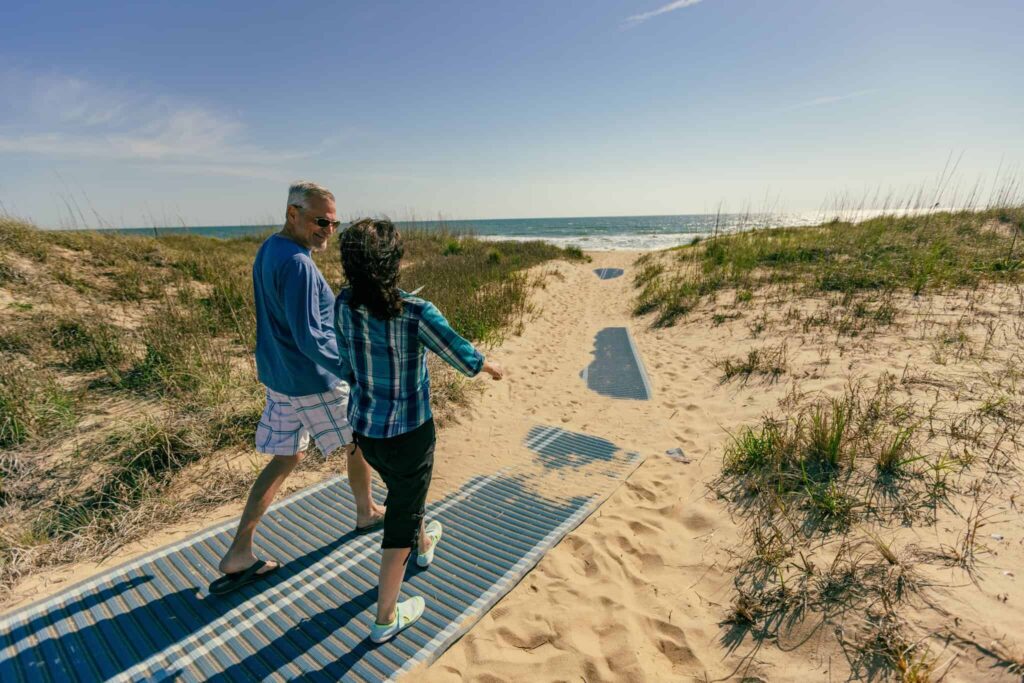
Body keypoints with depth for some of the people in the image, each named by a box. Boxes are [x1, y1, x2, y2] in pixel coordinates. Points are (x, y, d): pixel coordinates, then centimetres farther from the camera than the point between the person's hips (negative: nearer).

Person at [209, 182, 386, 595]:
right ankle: (367, 513, 38)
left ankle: (239, 554, 21)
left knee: (285, 458, 17)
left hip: (278, 377, 9)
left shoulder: (267, 250, 7)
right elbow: (309, 338, -26)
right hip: (314, 381, -8)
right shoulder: (298, 264, -24)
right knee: (358, 443, 15)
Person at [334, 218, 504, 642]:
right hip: (408, 431, -6)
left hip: (364, 425, 6)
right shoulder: (416, 313, -26)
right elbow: (465, 360, -15)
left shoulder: (344, 305, -10)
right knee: (402, 515, 14)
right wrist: (491, 367, 7)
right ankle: (385, 618, 30)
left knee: (402, 491, 32)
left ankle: (423, 544, 61)